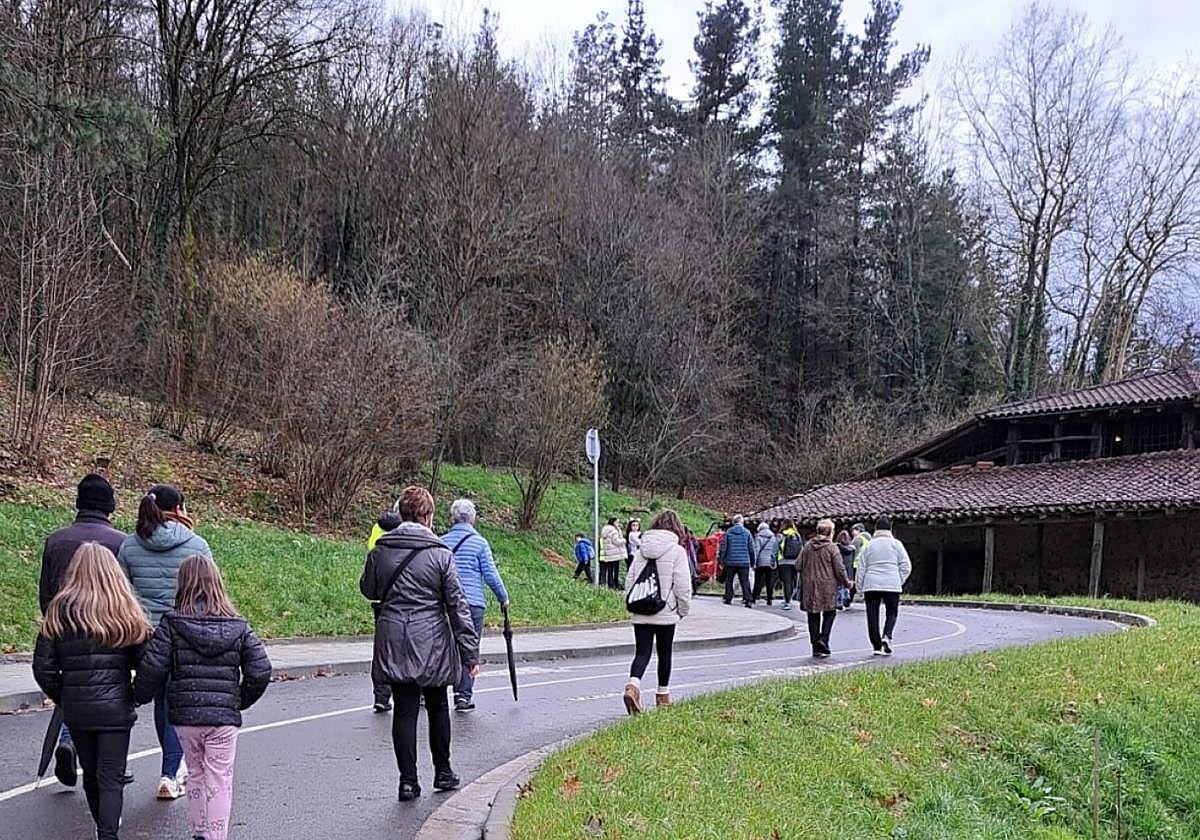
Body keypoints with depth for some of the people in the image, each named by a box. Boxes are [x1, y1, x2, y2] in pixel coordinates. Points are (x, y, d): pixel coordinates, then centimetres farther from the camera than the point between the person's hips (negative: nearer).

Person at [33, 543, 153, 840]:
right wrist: (137, 695, 10)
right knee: (111, 776, 1)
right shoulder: (125, 612, -4)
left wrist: (62, 698, 12)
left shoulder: (59, 612, -2)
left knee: (91, 772, 18)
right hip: (115, 708, -2)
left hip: (75, 709, 2)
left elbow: (43, 667, -1)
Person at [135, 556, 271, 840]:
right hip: (225, 717, -1)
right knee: (219, 781, 4)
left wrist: (139, 697, 8)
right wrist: (241, 700, 12)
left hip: (185, 716, 1)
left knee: (197, 775, 19)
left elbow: (151, 668, -10)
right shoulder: (237, 626, -1)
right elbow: (260, 671, -3)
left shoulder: (172, 624, -6)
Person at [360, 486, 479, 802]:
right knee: (437, 707, 15)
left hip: (393, 643, 2)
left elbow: (368, 590, 15)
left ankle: (408, 780, 6)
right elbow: (457, 605, -7)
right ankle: (443, 772, 26)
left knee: (404, 710, 6)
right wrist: (470, 652, -3)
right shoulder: (440, 553, -10)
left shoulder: (380, 550, -2)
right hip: (432, 644, -2)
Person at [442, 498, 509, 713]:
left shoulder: (442, 542, 5)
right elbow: (491, 575, -5)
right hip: (473, 603, -3)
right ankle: (464, 695, 2)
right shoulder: (479, 542, -4)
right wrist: (503, 598, 9)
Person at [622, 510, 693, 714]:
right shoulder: (677, 551, -8)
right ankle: (663, 695, 23)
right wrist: (683, 609, 3)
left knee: (642, 652, 2)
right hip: (666, 613, -3)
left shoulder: (642, 550, 5)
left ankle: (632, 686, -22)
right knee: (664, 654, 12)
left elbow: (630, 579, 6)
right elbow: (683, 584, -10)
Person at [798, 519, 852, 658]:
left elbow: (799, 566, 6)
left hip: (809, 585, 4)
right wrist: (846, 582, 7)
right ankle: (823, 639, -9)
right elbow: (839, 569, -9)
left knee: (813, 616, 9)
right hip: (828, 586, -4)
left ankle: (816, 647, 10)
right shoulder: (832, 548, -8)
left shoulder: (807, 546, 4)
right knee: (829, 613, 10)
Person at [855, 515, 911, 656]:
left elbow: (861, 568, 7)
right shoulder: (896, 544, 4)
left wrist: (860, 588, 13)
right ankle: (886, 636, -13)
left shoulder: (868, 545, 7)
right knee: (891, 613, 11)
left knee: (872, 615, 6)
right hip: (891, 585, -1)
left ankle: (877, 646, 4)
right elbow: (906, 566, 0)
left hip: (871, 585, 1)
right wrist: (899, 581, 10)